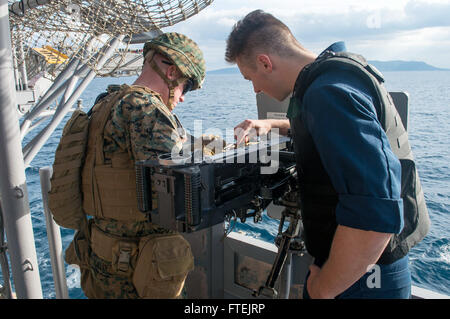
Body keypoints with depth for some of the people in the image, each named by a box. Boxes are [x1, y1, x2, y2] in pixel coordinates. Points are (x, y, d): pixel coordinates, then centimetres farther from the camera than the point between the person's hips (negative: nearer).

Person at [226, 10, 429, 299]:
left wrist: (324, 287, -21)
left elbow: (376, 214, -35)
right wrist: (272, 125, 21)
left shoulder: (329, 93, -26)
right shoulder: (338, 69, 6)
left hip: (362, 276, -9)